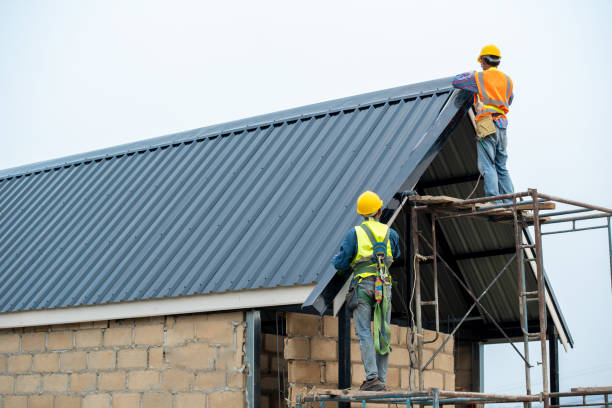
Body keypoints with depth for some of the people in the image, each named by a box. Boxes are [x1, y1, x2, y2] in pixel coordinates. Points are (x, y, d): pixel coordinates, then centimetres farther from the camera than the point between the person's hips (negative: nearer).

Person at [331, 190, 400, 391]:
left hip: (363, 286, -3)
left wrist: (335, 260, 22)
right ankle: (381, 379, 5)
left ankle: (372, 377, -16)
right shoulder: (390, 233, 10)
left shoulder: (354, 233, 0)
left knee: (364, 334, -5)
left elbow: (341, 263, -1)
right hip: (384, 285, 3)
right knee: (383, 335, 6)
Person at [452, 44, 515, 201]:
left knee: (488, 166, -9)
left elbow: (456, 82, 8)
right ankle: (510, 201, 6)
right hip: (502, 125, 6)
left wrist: (468, 74, 26)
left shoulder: (478, 78, 0)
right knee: (502, 167, 12)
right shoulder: (507, 80, 16)